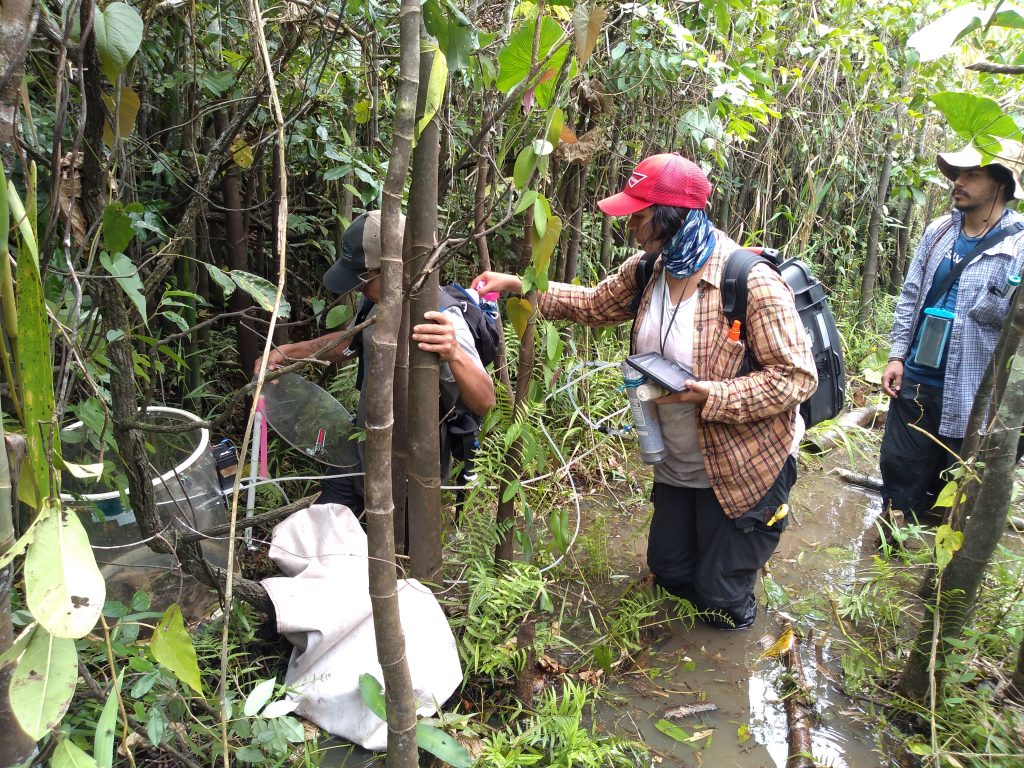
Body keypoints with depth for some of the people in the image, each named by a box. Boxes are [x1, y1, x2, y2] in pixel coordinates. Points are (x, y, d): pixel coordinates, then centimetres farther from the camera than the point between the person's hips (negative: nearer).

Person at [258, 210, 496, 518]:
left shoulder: (442, 320, -29)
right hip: (358, 452, 7)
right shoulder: (376, 300, -5)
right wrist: (287, 352, 3)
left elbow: (484, 403, -35)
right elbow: (350, 344, 16)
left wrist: (454, 355, -53)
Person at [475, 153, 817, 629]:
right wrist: (519, 286, 5)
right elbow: (594, 304, 12)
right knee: (667, 571, 22)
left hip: (743, 470, -7)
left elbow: (797, 377, -24)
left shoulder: (751, 282, -26)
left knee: (721, 599, 7)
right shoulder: (648, 270, -4)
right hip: (676, 465, 7)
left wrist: (711, 394, -32)